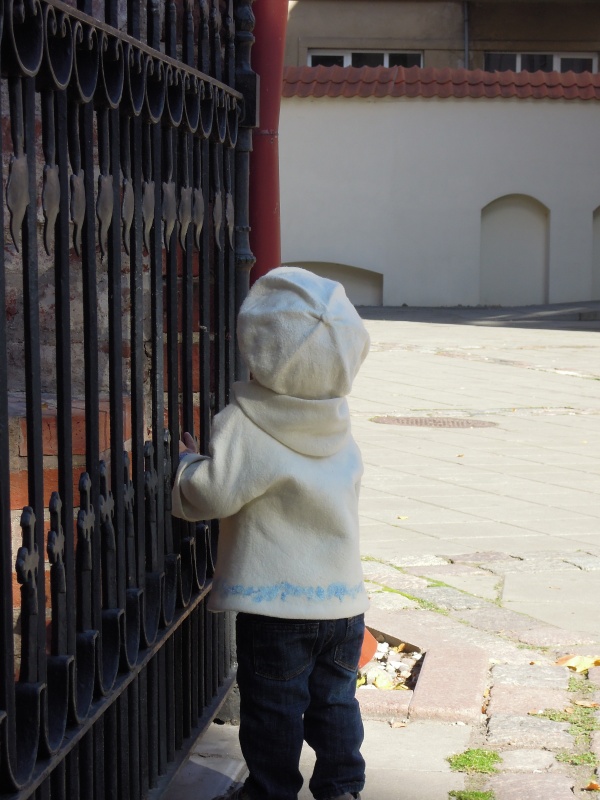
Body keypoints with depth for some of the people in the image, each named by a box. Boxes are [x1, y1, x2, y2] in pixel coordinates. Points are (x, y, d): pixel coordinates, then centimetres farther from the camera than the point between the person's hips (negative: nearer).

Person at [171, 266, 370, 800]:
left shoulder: (244, 423, -17)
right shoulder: (337, 423, 3)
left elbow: (211, 494, -19)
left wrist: (188, 463, 2)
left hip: (274, 600, -5)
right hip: (344, 597, 6)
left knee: (273, 705, 8)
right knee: (335, 697, 17)